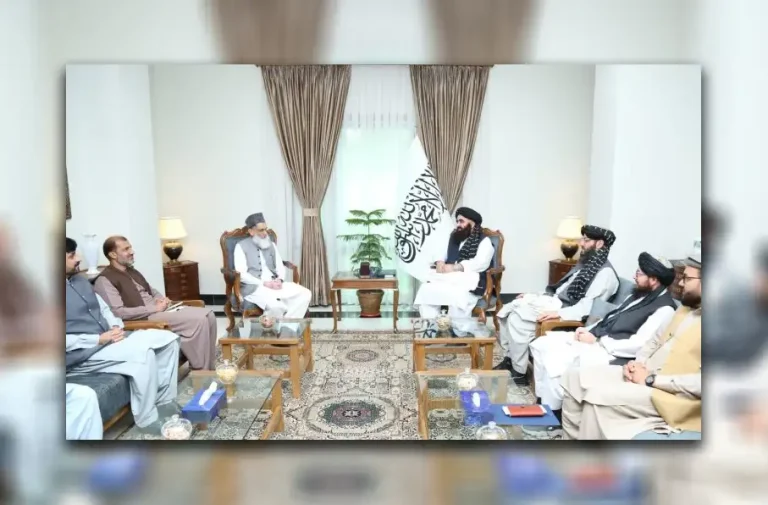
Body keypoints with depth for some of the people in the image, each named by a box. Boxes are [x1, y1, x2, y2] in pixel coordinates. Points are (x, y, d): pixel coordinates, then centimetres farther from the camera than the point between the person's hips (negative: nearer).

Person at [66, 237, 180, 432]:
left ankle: (164, 398, 3)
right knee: (142, 352, -31)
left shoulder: (80, 280, 14)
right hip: (81, 354, -9)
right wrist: (100, 339, -20)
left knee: (168, 338, -3)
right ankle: (146, 419, -19)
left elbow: (103, 308, 21)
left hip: (108, 339, 9)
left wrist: (116, 327, 0)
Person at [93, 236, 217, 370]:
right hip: (144, 318, -9)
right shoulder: (104, 280, -8)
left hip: (158, 308, 9)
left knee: (208, 315, -8)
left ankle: (210, 367, -1)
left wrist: (162, 299, 3)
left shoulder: (133, 272, 19)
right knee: (198, 320, -24)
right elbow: (118, 312, -18)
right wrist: (154, 309, -17)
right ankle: (201, 370, -11)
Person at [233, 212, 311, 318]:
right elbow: (242, 274, -9)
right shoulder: (241, 246, 0)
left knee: (305, 294, -15)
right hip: (253, 287, -6)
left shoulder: (271, 244, 17)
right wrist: (264, 283, -18)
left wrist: (279, 279, -8)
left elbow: (280, 266, 15)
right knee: (274, 304, -37)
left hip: (275, 284, 6)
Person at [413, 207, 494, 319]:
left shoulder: (484, 241, 2)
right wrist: (440, 262, -2)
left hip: (470, 283, -6)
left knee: (456, 296, -37)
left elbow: (481, 263, -14)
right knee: (426, 289, -20)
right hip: (448, 279, 6)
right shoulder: (454, 238, 23)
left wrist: (455, 267, -21)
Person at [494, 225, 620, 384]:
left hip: (566, 313, -10)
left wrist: (558, 313, -34)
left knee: (517, 319, -23)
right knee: (508, 310, -4)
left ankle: (518, 371, -9)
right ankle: (510, 358, 4)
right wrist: (533, 296, 14)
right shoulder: (586, 263, 18)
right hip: (553, 300, 10)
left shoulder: (605, 273, -13)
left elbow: (588, 306, -23)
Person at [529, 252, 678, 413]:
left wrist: (597, 340, -17)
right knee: (540, 345, -1)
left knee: (555, 360, -27)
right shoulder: (640, 294, 17)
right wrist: (588, 330, 3)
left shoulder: (664, 309, -12)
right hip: (597, 338, 10)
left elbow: (638, 345, -20)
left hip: (612, 353, -10)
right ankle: (544, 400, 9)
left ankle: (551, 411, -6)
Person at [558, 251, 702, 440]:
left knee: (598, 396, -27)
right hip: (643, 374, 9)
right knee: (574, 376, -2)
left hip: (670, 395, -9)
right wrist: (638, 362, 3)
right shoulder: (686, 308, 14)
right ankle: (572, 438, 6)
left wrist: (651, 380, -18)